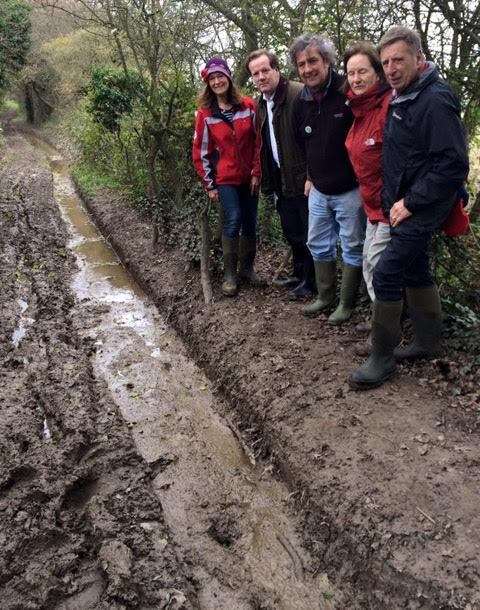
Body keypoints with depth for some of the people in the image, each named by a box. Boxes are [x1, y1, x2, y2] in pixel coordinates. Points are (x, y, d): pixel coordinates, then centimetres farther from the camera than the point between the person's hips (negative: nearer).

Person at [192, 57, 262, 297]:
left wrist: (256, 173, -3)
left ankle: (247, 268, 22)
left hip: (249, 177, 2)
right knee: (233, 221, -12)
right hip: (225, 178, -2)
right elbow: (200, 152, 0)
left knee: (250, 222, 6)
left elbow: (258, 141, 2)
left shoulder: (248, 105, 0)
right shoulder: (205, 113, -2)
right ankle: (229, 275, -1)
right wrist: (209, 185, -2)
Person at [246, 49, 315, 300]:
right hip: (282, 182, 9)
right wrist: (268, 183, 18)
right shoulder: (260, 105, 13)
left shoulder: (299, 95, -14)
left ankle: (310, 281, 17)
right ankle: (299, 274, 37)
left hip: (303, 180, -8)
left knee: (309, 233, 2)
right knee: (292, 233, 20)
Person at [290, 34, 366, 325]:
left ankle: (347, 304, 20)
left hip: (349, 191, -7)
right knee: (319, 245, 16)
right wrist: (311, 176, 17)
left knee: (353, 248, 6)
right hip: (319, 191, 7)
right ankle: (325, 297, 32)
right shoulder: (301, 102, 4)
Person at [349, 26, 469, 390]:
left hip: (423, 208, -10)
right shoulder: (402, 98, 11)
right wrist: (395, 200, 11)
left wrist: (409, 203, -20)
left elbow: (453, 166, -23)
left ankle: (382, 358, 0)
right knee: (415, 270, 16)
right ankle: (429, 341, 32)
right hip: (404, 204, 10)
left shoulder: (435, 101, -18)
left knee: (386, 274, -12)